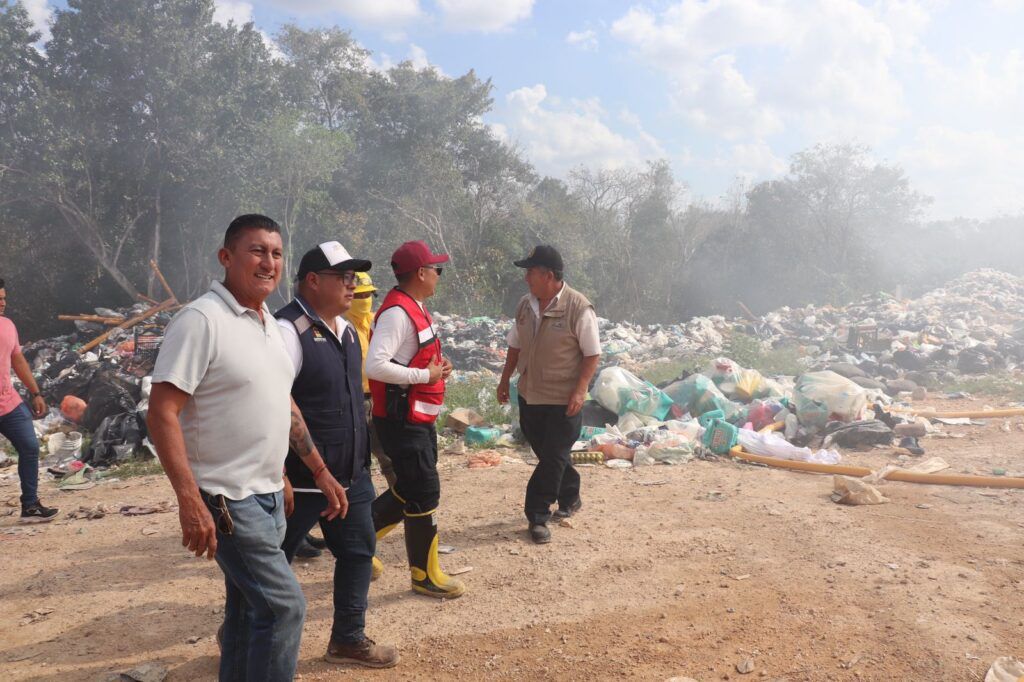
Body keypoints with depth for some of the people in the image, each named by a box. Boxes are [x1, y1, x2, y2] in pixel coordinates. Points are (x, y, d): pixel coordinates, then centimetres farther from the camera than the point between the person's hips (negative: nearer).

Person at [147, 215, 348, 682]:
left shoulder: (271, 325, 10)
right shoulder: (201, 320, -16)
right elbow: (162, 413, -20)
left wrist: (321, 472, 16)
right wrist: (190, 501, -26)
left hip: (268, 496, 8)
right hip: (228, 501, -8)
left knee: (249, 609, 17)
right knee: (284, 606, -7)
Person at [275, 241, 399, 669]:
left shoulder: (345, 328, 9)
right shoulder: (288, 330, -19)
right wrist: (279, 477, -24)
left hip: (350, 475, 8)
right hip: (301, 480, -8)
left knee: (358, 551, 15)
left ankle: (348, 639, 32)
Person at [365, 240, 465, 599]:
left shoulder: (415, 307, 11)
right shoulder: (397, 312, -21)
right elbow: (375, 366, -31)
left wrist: (437, 363, 4)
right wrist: (426, 375, -22)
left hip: (419, 418, 10)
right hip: (401, 420, -10)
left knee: (411, 489, 19)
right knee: (425, 494, 1)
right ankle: (425, 575, 16)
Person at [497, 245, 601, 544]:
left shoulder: (578, 308, -17)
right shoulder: (525, 305, 3)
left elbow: (592, 354, -13)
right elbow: (516, 346, 14)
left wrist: (580, 390, -20)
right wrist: (504, 380, 13)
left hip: (563, 400, -6)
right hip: (530, 396, 7)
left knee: (553, 458, 0)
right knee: (545, 453, 16)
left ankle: (538, 516, 10)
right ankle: (570, 498, 37)